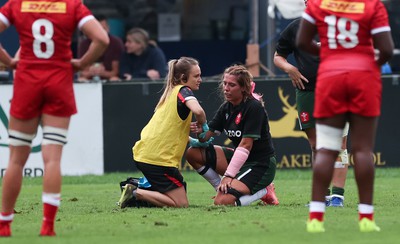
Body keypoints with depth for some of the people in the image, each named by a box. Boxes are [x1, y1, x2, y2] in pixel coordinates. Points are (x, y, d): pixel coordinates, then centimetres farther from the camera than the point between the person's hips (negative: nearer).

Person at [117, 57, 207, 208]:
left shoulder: (171, 92, 20)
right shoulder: (183, 91, -7)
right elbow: (197, 111, -29)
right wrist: (203, 126, -8)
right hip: (159, 159, -9)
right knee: (181, 205, -6)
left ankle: (135, 189, 8)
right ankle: (136, 193, -10)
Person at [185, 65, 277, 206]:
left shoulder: (254, 108, -18)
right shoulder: (226, 108, 5)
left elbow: (245, 145, -23)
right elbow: (208, 135, 0)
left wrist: (228, 176, -27)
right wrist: (201, 132, -26)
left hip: (261, 165, -8)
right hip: (239, 158, 8)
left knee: (222, 202, -25)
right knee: (192, 153, -3)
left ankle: (262, 191, -2)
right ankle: (222, 189, 4)